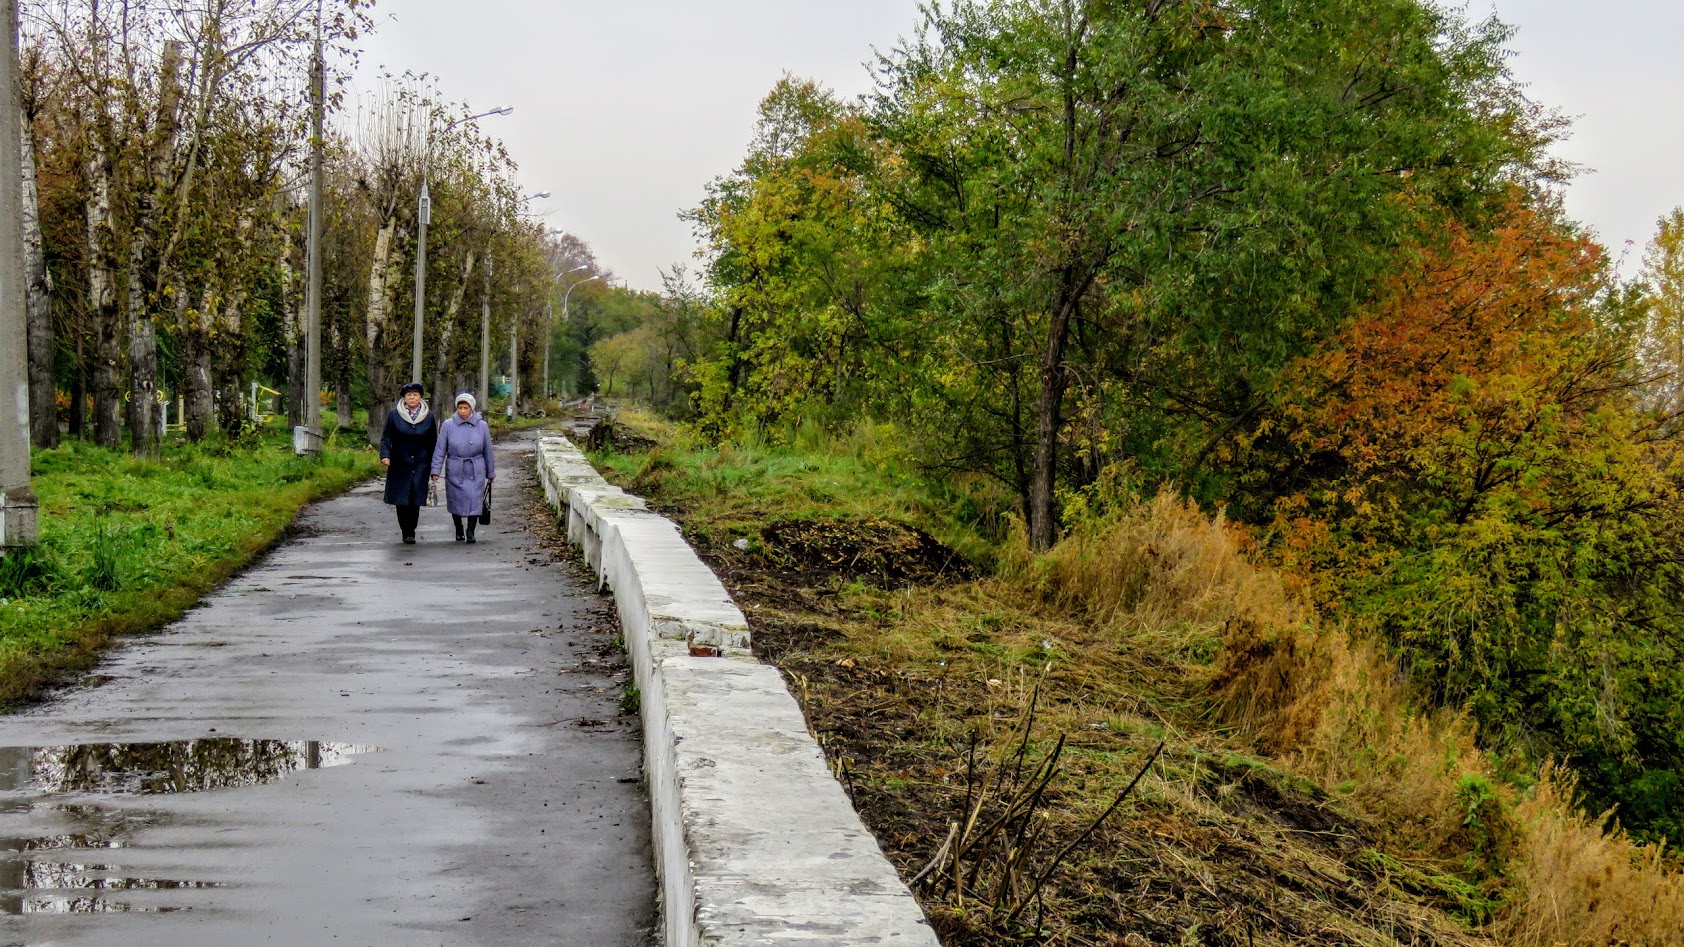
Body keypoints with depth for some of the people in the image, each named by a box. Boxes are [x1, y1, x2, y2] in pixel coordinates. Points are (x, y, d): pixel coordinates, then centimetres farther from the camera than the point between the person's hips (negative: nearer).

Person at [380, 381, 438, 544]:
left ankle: (410, 531, 5)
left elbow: (432, 443, 11)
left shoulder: (429, 417, 6)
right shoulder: (393, 414, 2)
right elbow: (386, 437, 3)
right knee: (402, 500, -2)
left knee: (415, 500, -4)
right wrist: (385, 454, -14)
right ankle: (406, 532, 10)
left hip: (420, 466, 1)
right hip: (399, 465, -1)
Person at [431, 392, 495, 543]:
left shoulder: (482, 426, 0)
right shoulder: (448, 425, -4)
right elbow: (440, 450, -2)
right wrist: (436, 470, -9)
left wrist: (490, 472, 13)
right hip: (455, 471, 0)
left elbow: (487, 451, 8)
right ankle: (459, 530, 27)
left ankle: (471, 533, -1)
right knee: (456, 502, 7)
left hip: (475, 472, 0)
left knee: (474, 501, -9)